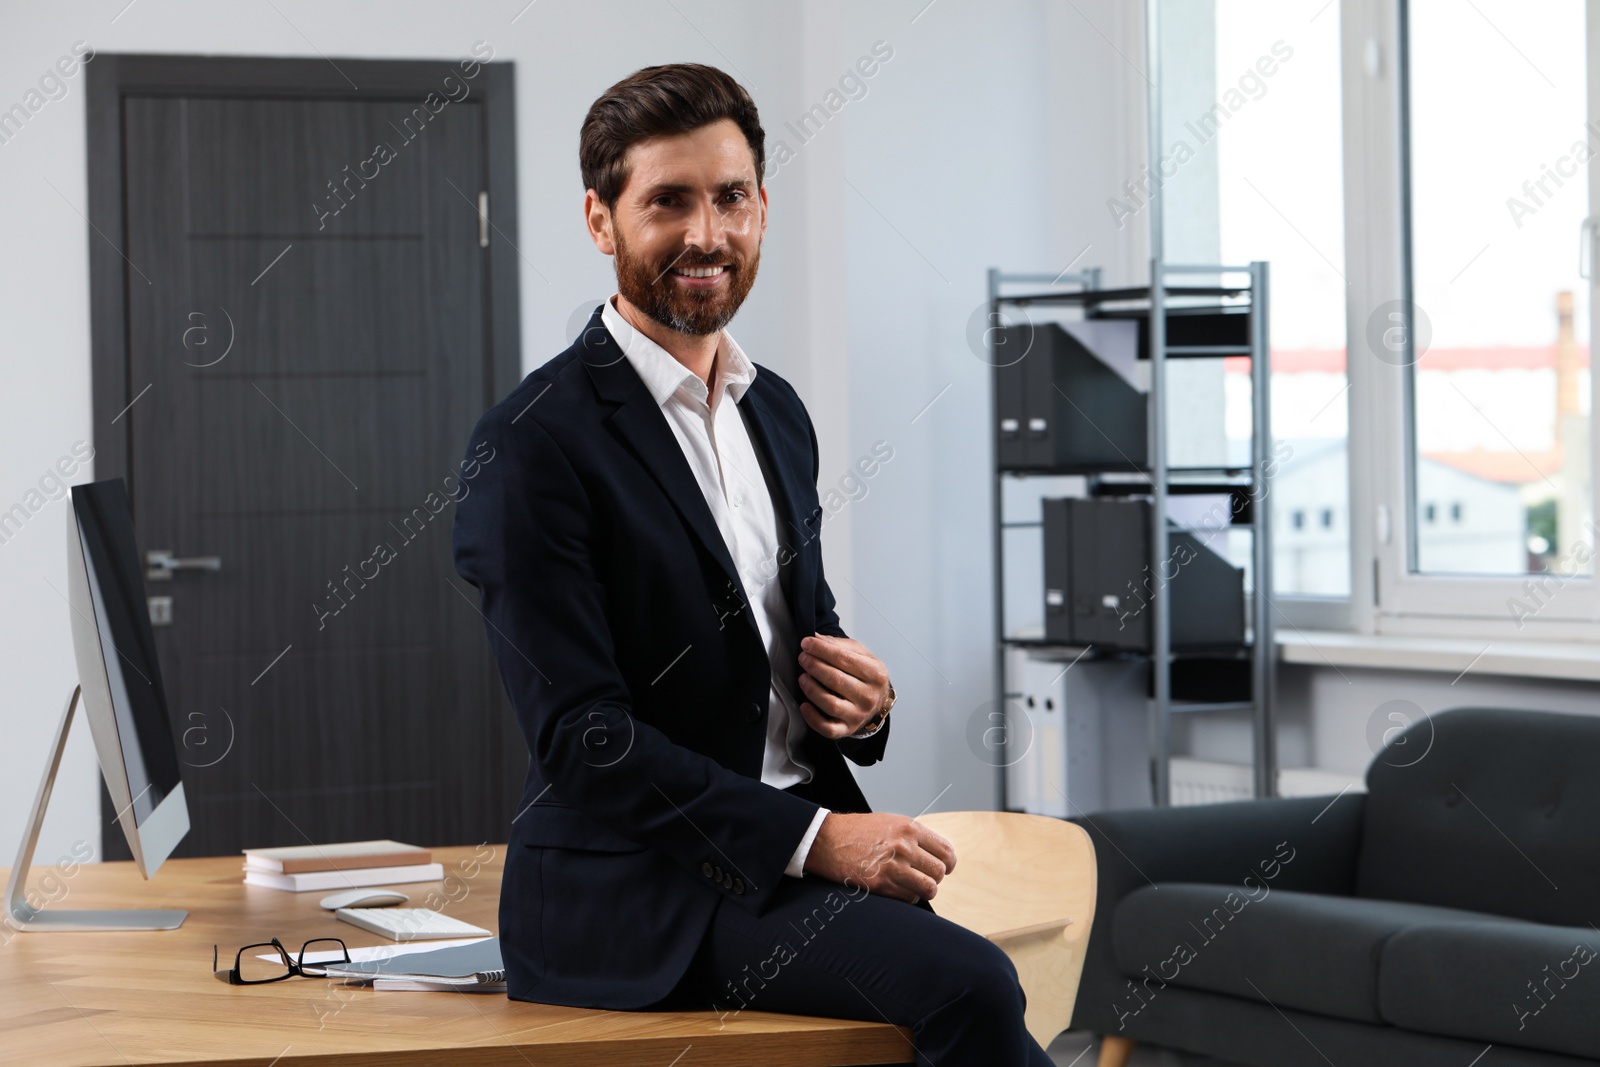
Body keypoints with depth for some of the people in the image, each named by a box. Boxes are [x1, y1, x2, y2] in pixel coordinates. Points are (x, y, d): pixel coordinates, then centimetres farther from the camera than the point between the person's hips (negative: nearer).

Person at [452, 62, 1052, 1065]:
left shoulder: (777, 413, 15)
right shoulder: (534, 442, -9)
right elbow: (581, 737, -15)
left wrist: (860, 699, 1)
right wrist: (813, 839, -19)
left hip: (803, 851, 7)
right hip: (640, 899, -7)